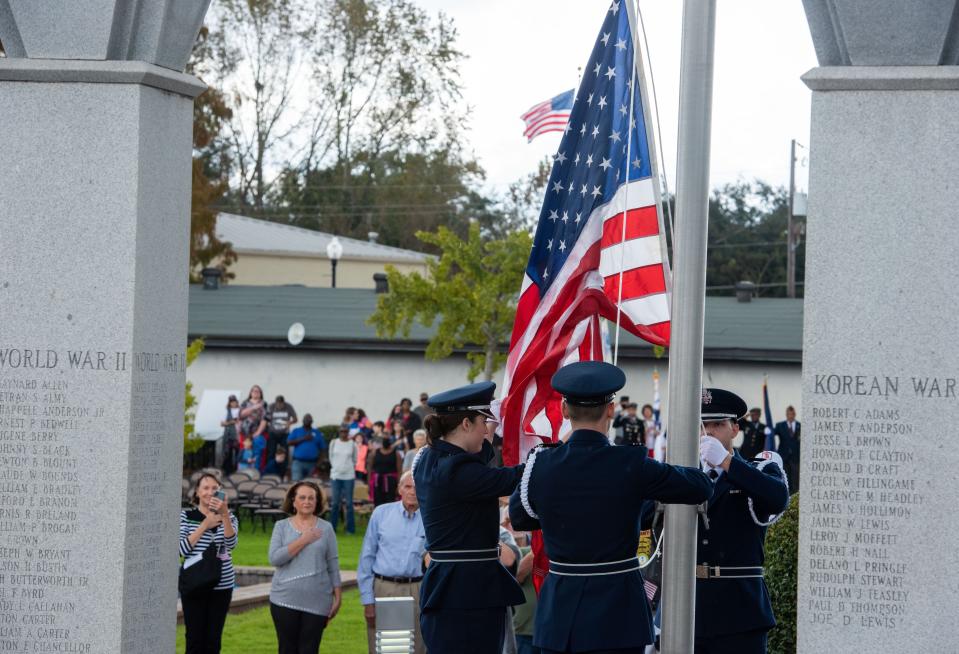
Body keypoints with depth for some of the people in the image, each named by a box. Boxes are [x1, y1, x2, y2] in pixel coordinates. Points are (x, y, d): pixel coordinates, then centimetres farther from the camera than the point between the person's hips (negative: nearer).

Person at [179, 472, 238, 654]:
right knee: (195, 639, -3)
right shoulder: (186, 516, 0)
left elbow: (231, 544, -13)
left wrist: (224, 515, -26)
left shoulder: (228, 517, 6)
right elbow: (182, 549, -11)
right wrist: (204, 525, -15)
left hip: (221, 586, 2)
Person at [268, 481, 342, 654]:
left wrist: (338, 597, 5)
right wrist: (303, 541, -13)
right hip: (285, 600, 0)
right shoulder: (281, 527, 4)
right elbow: (274, 558, -10)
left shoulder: (325, 528, 5)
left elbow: (333, 566, 7)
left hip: (316, 602, 0)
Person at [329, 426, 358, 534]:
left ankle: (350, 528, 4)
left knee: (349, 503, -1)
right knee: (335, 502, 3)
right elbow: (331, 457, 13)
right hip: (335, 476, 1)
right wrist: (335, 467, 13)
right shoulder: (334, 443, 4)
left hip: (349, 476, -1)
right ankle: (332, 526, 10)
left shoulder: (353, 444, 0)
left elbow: (355, 459, 10)